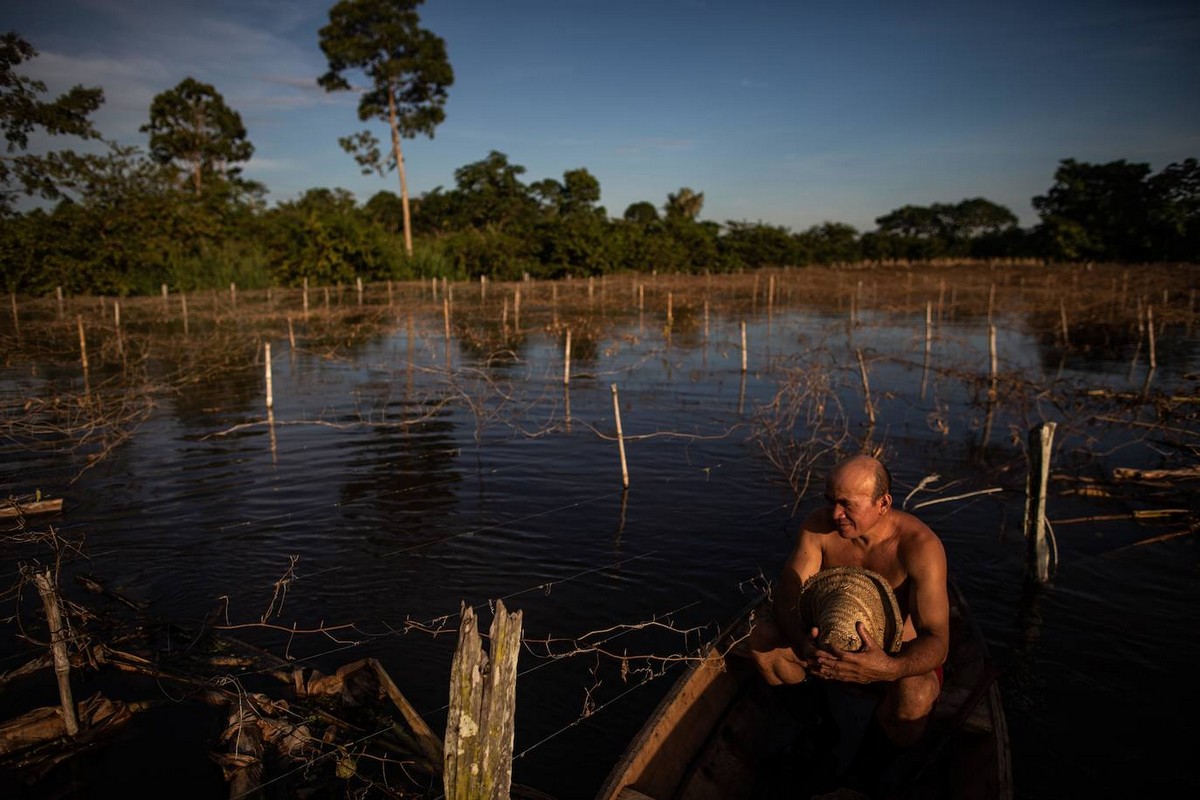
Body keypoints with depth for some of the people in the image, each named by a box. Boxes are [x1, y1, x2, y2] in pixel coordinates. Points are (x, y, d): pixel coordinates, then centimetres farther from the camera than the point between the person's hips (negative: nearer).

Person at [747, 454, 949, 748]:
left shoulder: (919, 545, -28)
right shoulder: (819, 525, -17)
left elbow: (936, 642, -32)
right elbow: (786, 594, -16)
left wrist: (888, 668, -54)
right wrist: (803, 642, -40)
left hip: (898, 655, -3)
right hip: (835, 639, 4)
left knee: (914, 696, -37)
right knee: (760, 635, -19)